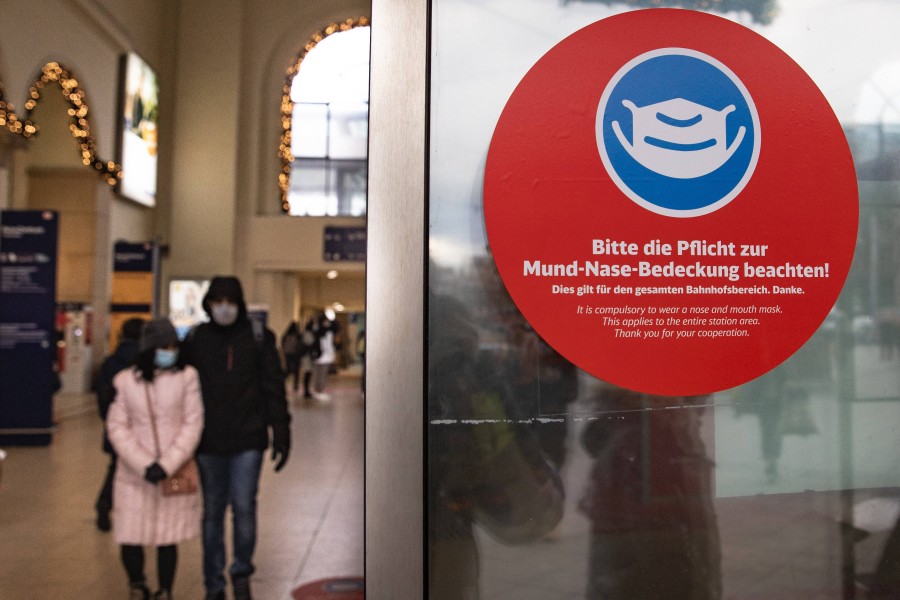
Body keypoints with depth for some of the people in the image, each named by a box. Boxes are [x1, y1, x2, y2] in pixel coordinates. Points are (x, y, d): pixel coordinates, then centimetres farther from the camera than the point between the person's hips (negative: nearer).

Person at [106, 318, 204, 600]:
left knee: (168, 539, 5)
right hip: (134, 474, 1)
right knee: (129, 538, 4)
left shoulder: (186, 376, -6)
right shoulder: (124, 380, -2)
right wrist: (144, 465, -12)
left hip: (175, 472, -1)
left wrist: (167, 465, -12)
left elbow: (192, 423, -6)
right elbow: (117, 427, -2)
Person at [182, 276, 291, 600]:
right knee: (212, 512, 10)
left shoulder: (257, 336, -3)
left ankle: (241, 571, 25)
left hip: (248, 439, -2)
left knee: (244, 507, -2)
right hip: (208, 441, 2)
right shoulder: (196, 338, 2)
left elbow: (274, 388, -2)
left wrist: (281, 436, -5)